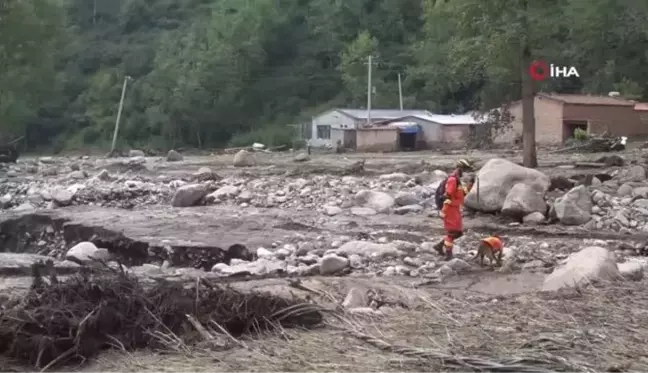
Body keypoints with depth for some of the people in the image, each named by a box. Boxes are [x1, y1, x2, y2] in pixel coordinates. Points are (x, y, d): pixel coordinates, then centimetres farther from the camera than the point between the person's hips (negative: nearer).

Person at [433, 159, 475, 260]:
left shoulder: (457, 180, 16)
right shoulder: (452, 179, -17)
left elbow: (462, 194, 20)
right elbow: (447, 196, -22)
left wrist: (470, 184, 9)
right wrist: (443, 211, -24)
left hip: (455, 210, 10)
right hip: (450, 210, -10)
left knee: (458, 232, 12)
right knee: (452, 232, -5)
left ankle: (440, 246, 19)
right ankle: (448, 253, 2)